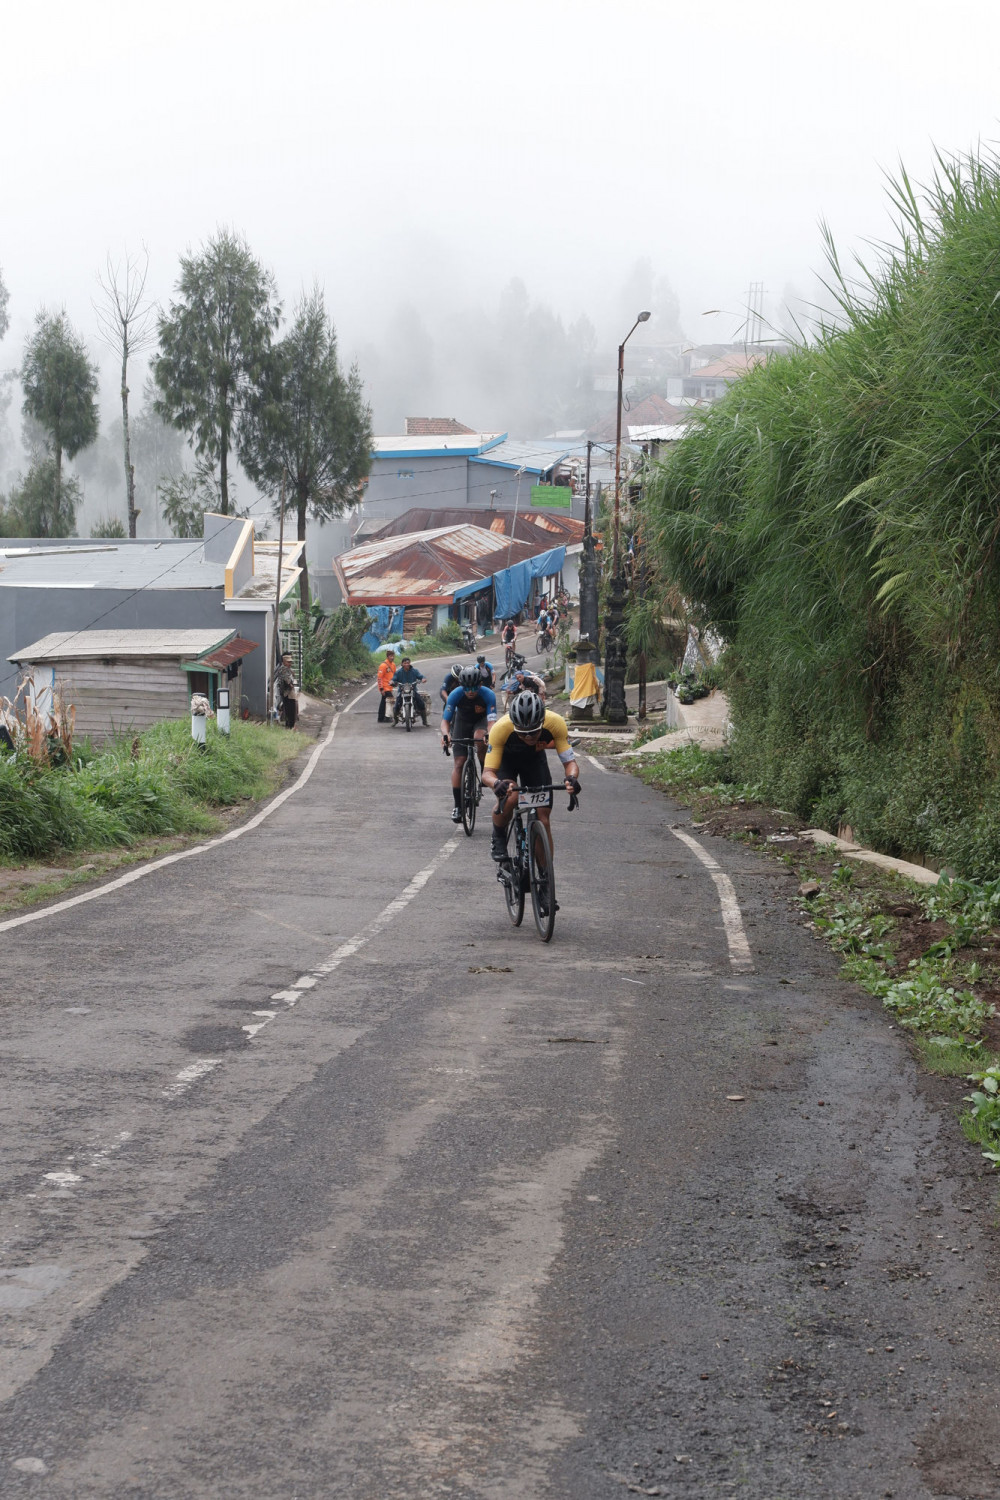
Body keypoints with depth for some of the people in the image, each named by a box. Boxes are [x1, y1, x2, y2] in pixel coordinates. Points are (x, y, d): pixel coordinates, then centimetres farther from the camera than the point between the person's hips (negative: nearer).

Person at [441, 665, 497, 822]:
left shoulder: (488, 695, -30)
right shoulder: (455, 695, -28)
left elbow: (492, 721, -36)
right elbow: (445, 720, -26)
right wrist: (445, 734, -48)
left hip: (481, 721, -1)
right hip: (462, 721, 1)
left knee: (479, 738, -37)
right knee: (459, 763, -8)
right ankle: (457, 806, 0)